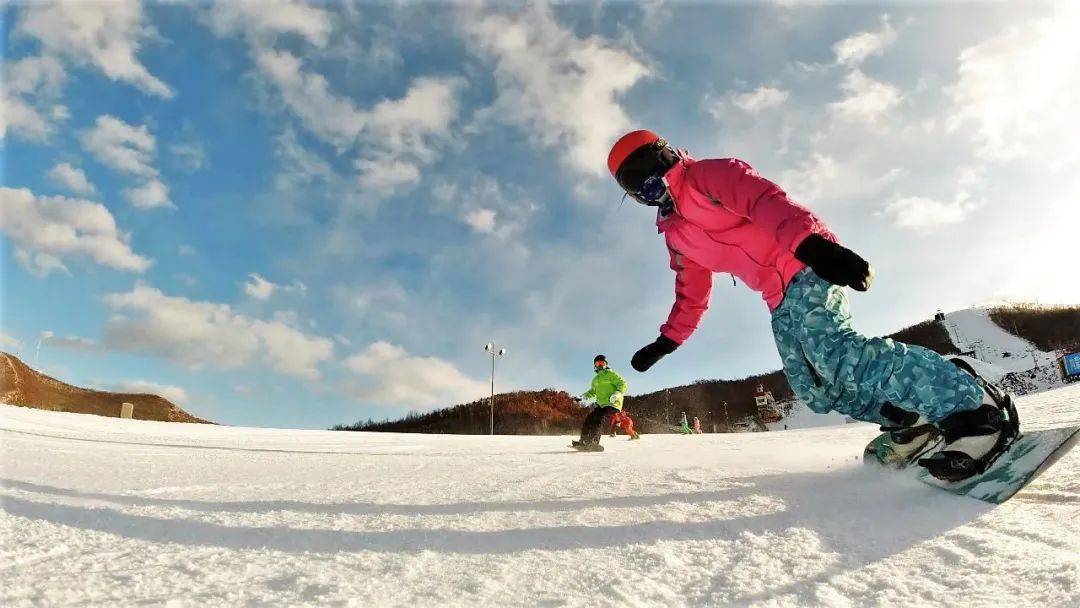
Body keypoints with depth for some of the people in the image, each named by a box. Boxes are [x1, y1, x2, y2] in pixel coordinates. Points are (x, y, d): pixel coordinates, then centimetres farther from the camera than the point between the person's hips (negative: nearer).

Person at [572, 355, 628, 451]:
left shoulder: (610, 374, -2)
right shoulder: (595, 379, 22)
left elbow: (622, 384, -10)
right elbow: (593, 391, 35)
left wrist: (617, 393, -29)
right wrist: (586, 396, 14)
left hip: (612, 404, -8)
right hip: (601, 404, 8)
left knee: (597, 420, -24)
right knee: (589, 419, -4)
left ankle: (594, 443, -25)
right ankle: (583, 441, 0)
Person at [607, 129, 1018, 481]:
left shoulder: (707, 176, -1)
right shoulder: (675, 235, 22)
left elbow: (765, 200, -19)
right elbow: (691, 294, 28)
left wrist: (810, 243, -36)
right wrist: (667, 340, 22)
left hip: (805, 268, -8)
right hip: (781, 300, 8)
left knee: (833, 353, -28)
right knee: (813, 388, -1)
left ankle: (975, 407, -24)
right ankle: (909, 420, 9)